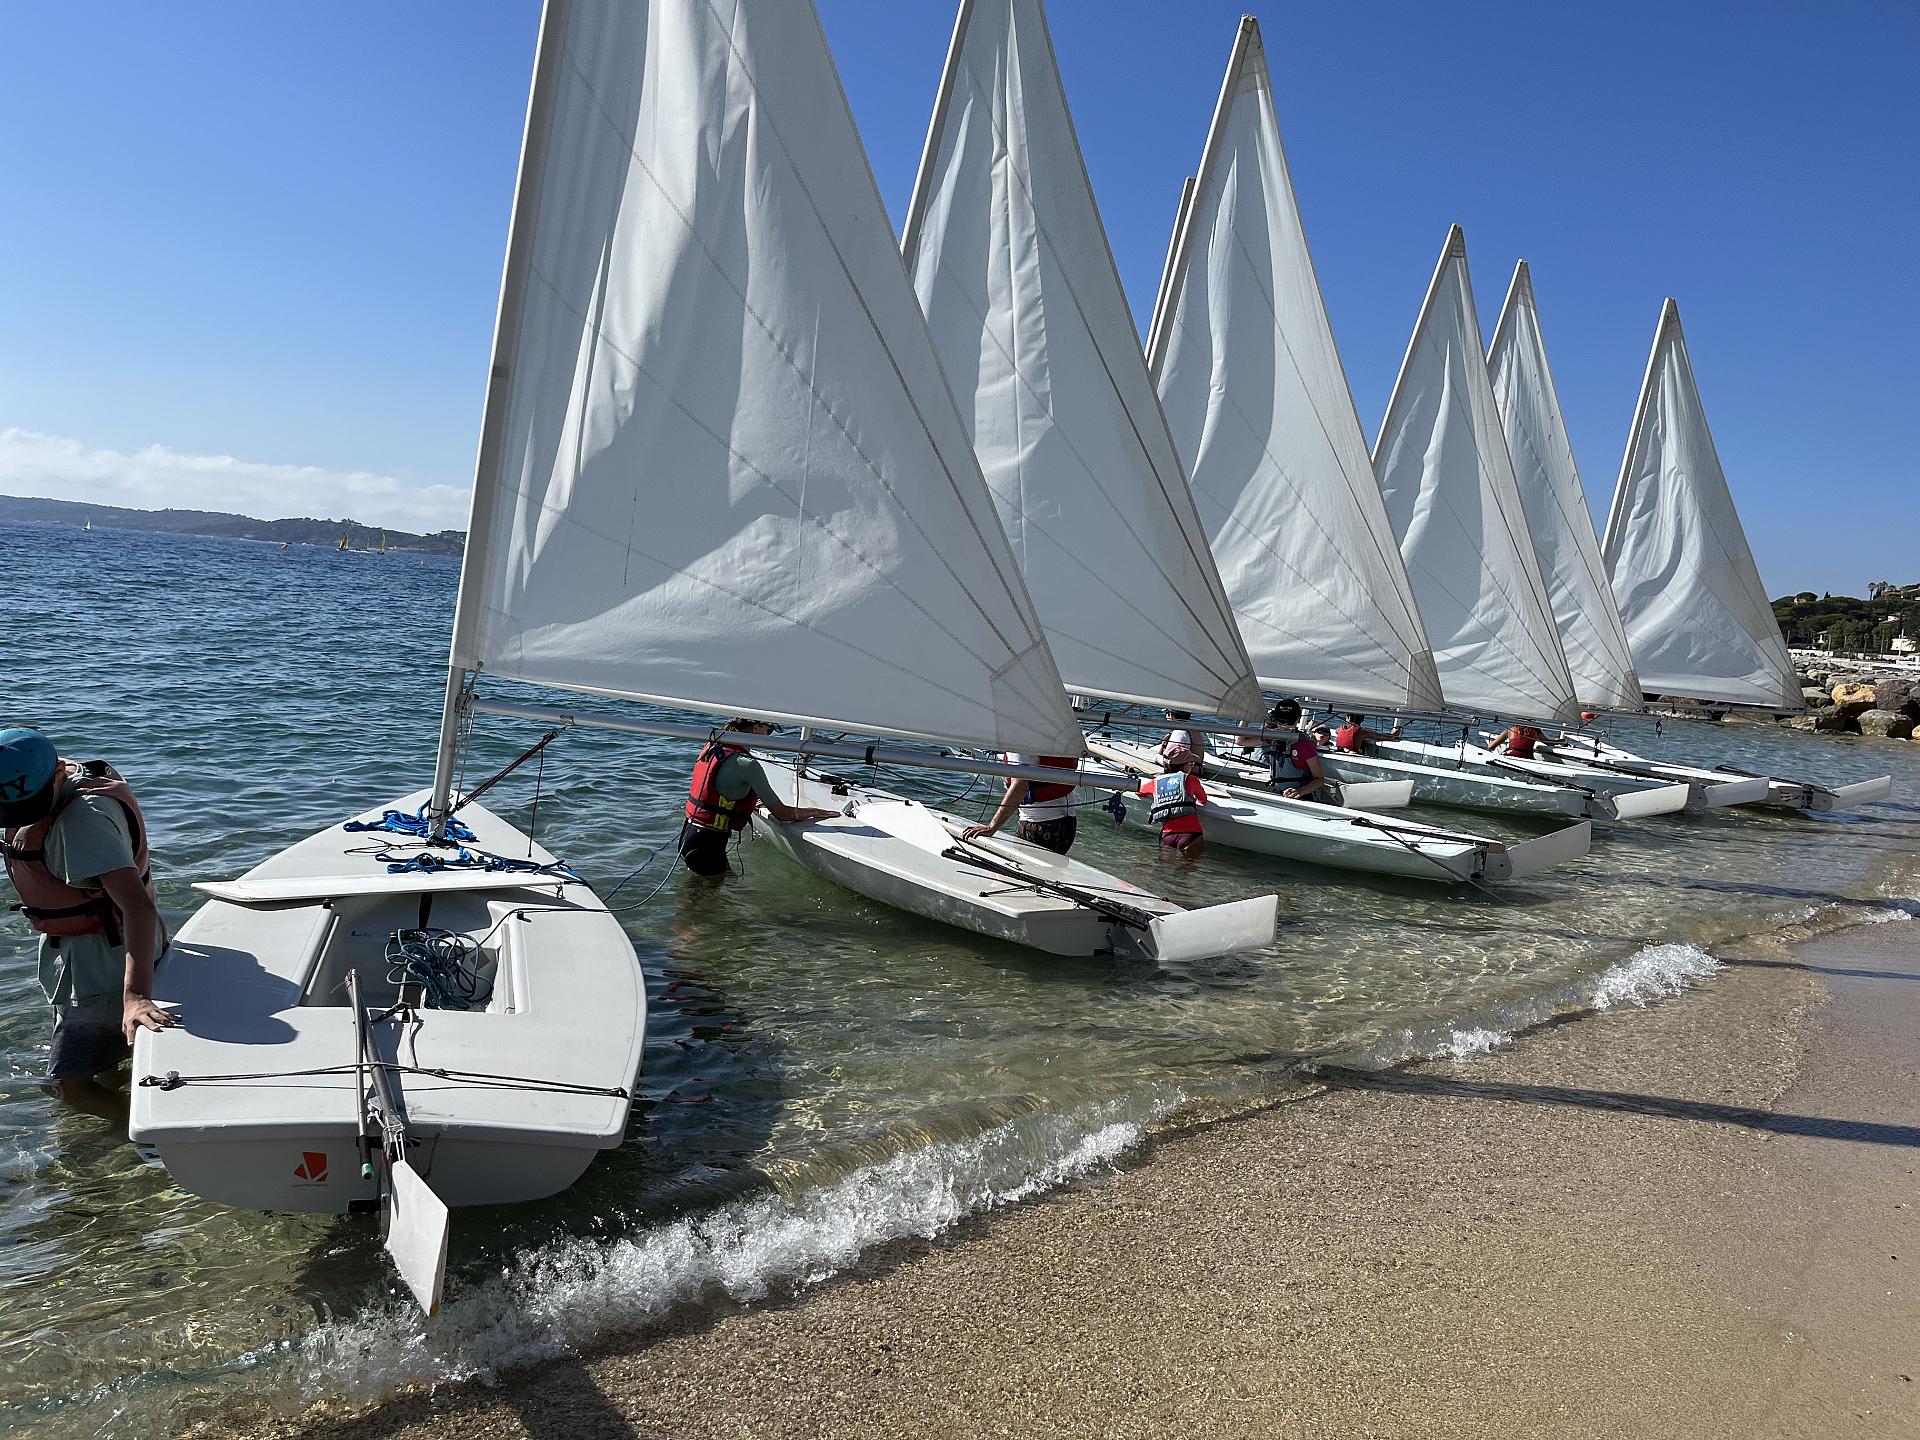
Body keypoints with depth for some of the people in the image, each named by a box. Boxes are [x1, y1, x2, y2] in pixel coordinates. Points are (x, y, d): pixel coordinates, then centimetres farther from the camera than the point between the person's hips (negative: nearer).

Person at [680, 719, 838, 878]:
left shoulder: (712, 746, 5)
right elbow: (781, 813, -17)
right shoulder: (747, 764, -21)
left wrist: (750, 804, 34)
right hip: (708, 845, -9)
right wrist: (817, 813, -2)